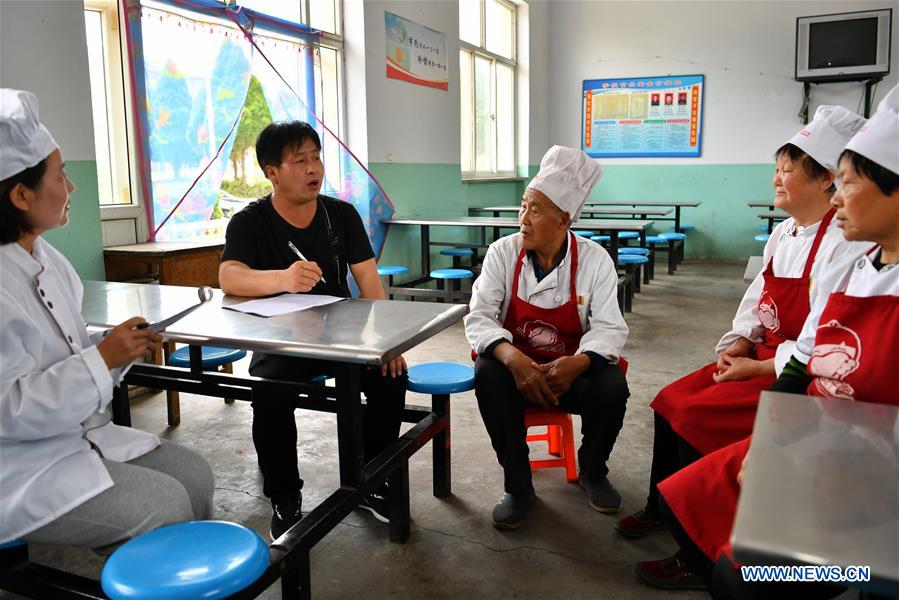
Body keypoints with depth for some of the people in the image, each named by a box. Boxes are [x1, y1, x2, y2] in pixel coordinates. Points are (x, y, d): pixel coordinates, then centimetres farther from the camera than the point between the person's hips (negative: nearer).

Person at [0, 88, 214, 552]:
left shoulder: (46, 259, 6)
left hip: (79, 435, 8)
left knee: (193, 473, -1)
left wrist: (118, 346, -3)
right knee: (165, 505, -17)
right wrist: (102, 358, -25)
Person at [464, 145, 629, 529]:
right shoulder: (502, 253, -9)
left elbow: (609, 328, -11)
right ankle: (518, 485, -11)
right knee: (487, 375, -32)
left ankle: (592, 470, 6)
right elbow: (479, 318, -13)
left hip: (572, 369, 0)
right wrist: (512, 358, -34)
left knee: (612, 385, -29)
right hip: (516, 366, 0)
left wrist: (578, 363, -33)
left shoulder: (595, 260, -9)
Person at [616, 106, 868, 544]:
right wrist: (737, 343, -1)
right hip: (759, 357, 9)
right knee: (671, 400, -2)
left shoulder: (845, 245, -19)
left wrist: (758, 368, -18)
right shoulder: (782, 233, 9)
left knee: (696, 415, -19)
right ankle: (660, 508, 14)